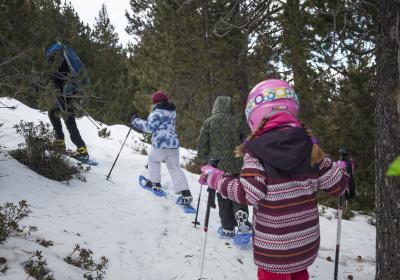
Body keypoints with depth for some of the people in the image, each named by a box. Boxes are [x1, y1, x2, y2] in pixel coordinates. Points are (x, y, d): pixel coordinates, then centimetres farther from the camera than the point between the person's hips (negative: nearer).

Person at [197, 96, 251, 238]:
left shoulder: (208, 123, -1)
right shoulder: (238, 122, 0)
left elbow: (201, 144, 0)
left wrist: (203, 159, 14)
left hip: (218, 166, 0)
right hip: (237, 166, 0)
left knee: (223, 196, 9)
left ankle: (228, 228, 11)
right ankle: (241, 214, -15)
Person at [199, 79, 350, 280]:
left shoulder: (256, 150, -15)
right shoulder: (310, 146, -3)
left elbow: (248, 194, -22)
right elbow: (337, 185, -1)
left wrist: (215, 178, -9)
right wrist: (342, 168, 21)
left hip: (274, 246, -4)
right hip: (308, 241, 4)